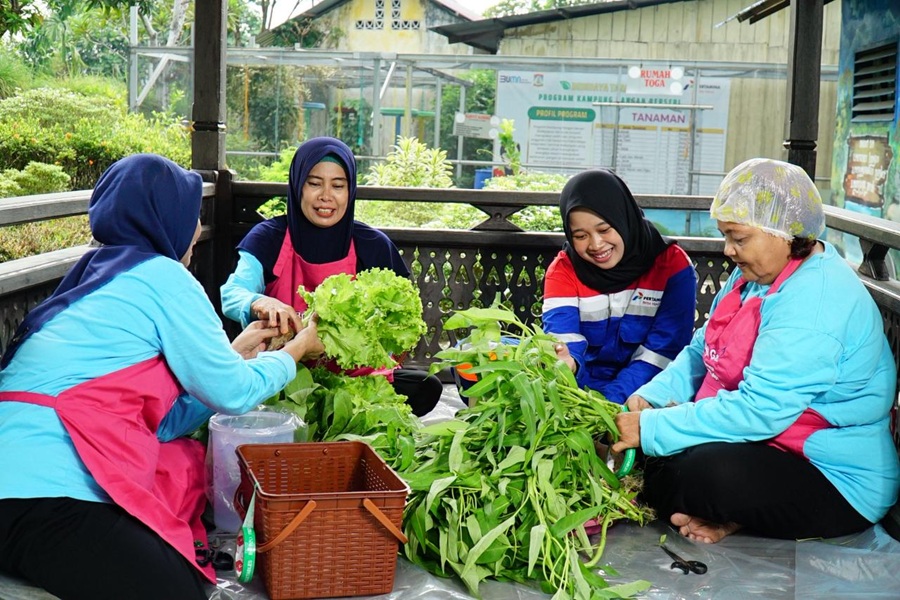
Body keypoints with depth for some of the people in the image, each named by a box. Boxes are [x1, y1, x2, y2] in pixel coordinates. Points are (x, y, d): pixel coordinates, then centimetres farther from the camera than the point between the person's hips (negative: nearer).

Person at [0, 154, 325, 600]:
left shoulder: (96, 277, 21)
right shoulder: (161, 276, -4)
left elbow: (158, 417, 21)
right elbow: (234, 393, 1)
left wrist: (234, 354, 32)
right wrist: (297, 350, 19)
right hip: (46, 500, -10)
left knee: (192, 468, 17)